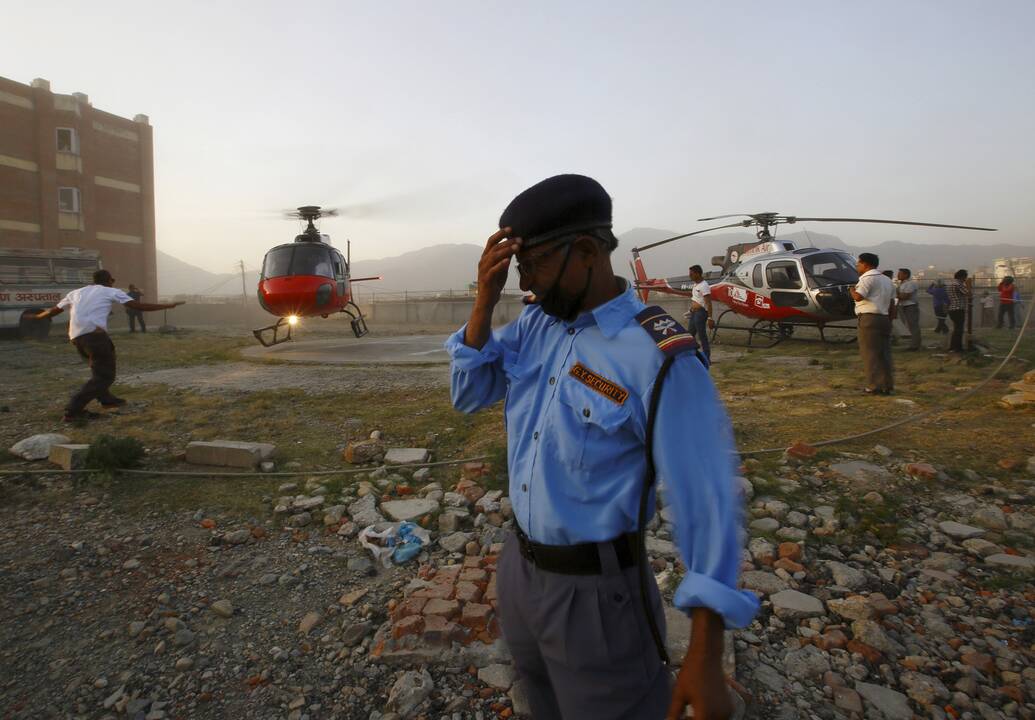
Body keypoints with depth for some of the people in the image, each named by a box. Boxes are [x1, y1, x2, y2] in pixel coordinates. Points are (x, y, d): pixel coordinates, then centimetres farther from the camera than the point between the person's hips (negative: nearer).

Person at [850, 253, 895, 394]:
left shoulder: (868, 278, -9)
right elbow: (891, 303, 20)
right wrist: (889, 321, 23)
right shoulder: (887, 280, 21)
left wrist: (852, 290, -2)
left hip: (869, 318, -9)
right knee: (884, 353, 10)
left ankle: (874, 386, -5)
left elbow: (858, 297, -23)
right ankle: (887, 385, 13)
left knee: (870, 353, -5)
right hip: (884, 318, 9)